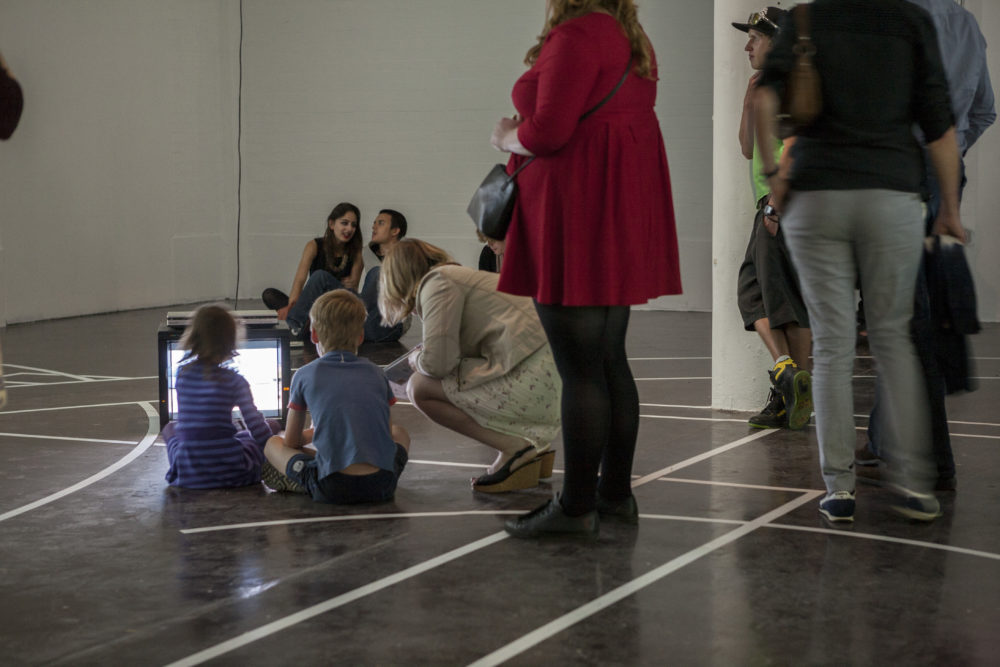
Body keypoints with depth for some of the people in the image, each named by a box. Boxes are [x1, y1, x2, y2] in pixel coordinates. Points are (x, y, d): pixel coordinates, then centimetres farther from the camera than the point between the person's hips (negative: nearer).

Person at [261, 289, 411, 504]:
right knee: (399, 433, 34)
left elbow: (292, 442, 16)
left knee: (272, 444, 22)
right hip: (382, 484, 2)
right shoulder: (375, 373, 15)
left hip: (332, 488, -2)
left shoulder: (305, 375, 8)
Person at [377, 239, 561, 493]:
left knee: (419, 387, -5)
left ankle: (514, 449, -5)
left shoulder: (437, 282, -3)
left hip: (530, 379, -10)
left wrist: (415, 359, 9)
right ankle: (535, 448, 18)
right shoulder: (459, 275, 26)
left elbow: (437, 362, -13)